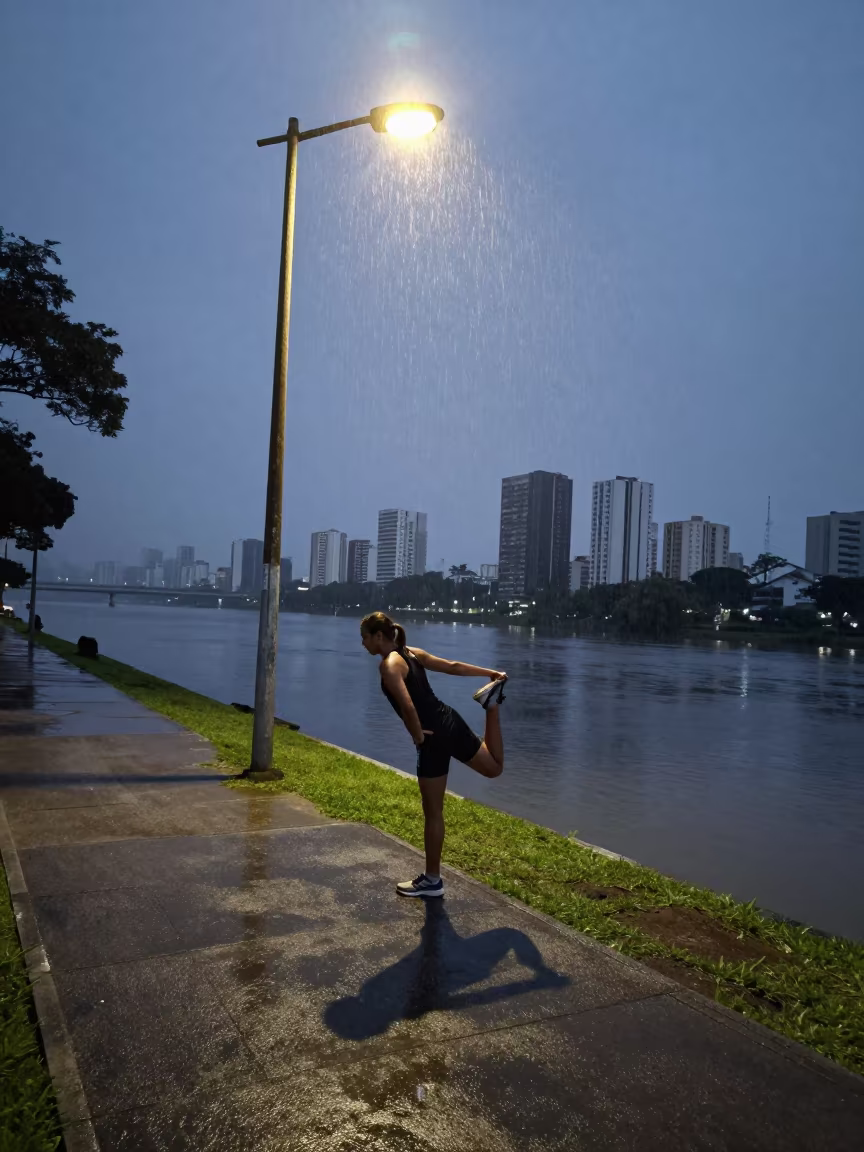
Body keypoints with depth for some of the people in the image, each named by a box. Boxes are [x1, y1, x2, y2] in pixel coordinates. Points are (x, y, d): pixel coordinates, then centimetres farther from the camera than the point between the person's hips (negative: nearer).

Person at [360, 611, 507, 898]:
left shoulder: (388, 665, -16)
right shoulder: (411, 653, 9)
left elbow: (407, 706, -29)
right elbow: (453, 666, 15)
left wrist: (418, 736, -13)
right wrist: (492, 673, 21)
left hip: (434, 738, -8)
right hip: (451, 723, 8)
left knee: (433, 812, 6)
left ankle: (432, 880, 20)